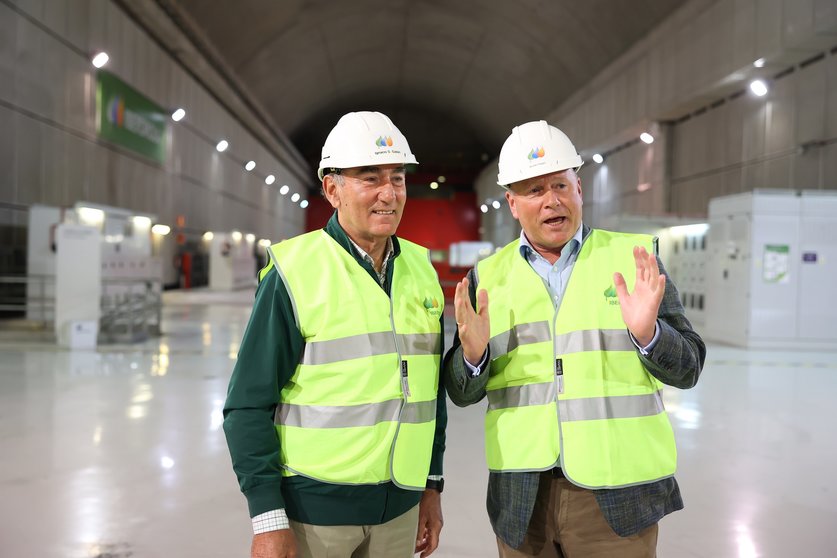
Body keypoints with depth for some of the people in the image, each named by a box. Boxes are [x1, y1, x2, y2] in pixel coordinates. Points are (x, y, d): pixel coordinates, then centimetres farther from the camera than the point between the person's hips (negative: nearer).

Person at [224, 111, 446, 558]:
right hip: (312, 504, -4)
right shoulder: (293, 273, -12)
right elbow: (249, 406, -11)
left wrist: (432, 485, 12)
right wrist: (267, 521, -13)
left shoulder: (421, 269, 3)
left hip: (400, 505, 5)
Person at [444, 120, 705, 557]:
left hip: (617, 497, -1)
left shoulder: (633, 258, 0)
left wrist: (647, 332, -20)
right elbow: (461, 393, 5)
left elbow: (687, 368, -1)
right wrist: (472, 352, -16)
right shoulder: (488, 276, 4)